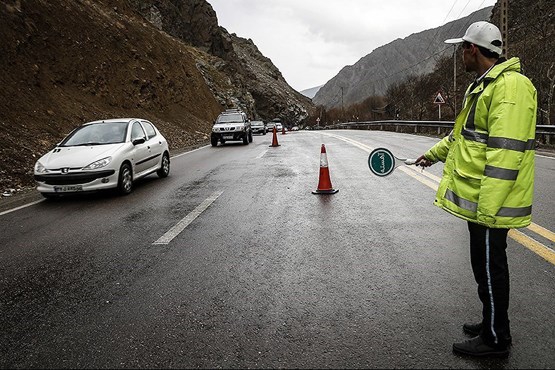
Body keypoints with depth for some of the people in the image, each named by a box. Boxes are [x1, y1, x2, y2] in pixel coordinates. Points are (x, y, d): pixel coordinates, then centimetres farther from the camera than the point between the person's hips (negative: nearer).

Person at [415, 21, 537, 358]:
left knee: (490, 270, 3)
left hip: (491, 206, -10)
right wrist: (434, 154, 41)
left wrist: (486, 208, -27)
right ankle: (492, 325, 36)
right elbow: (465, 134, 30)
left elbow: (506, 153, -26)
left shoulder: (510, 86, -18)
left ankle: (496, 340, 20)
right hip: (481, 201, 10)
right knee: (486, 267, 19)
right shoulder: (483, 86, 16)